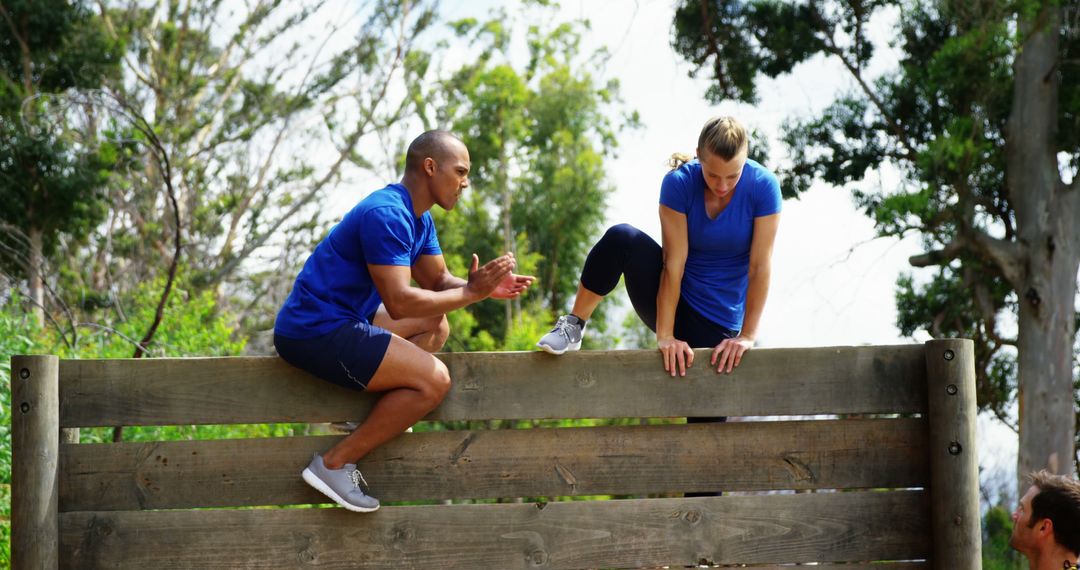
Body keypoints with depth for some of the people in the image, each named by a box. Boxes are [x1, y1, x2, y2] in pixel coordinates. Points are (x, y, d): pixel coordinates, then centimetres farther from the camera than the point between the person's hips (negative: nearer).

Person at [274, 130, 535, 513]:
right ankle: (335, 464, -14)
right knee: (434, 379, -17)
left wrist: (486, 287, -6)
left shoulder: (418, 219, 15)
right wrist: (471, 293, -20)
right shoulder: (387, 215, -19)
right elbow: (399, 302, -26)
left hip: (340, 320, 11)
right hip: (313, 333, -11)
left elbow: (438, 280, 13)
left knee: (435, 327, 19)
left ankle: (373, 416, 5)